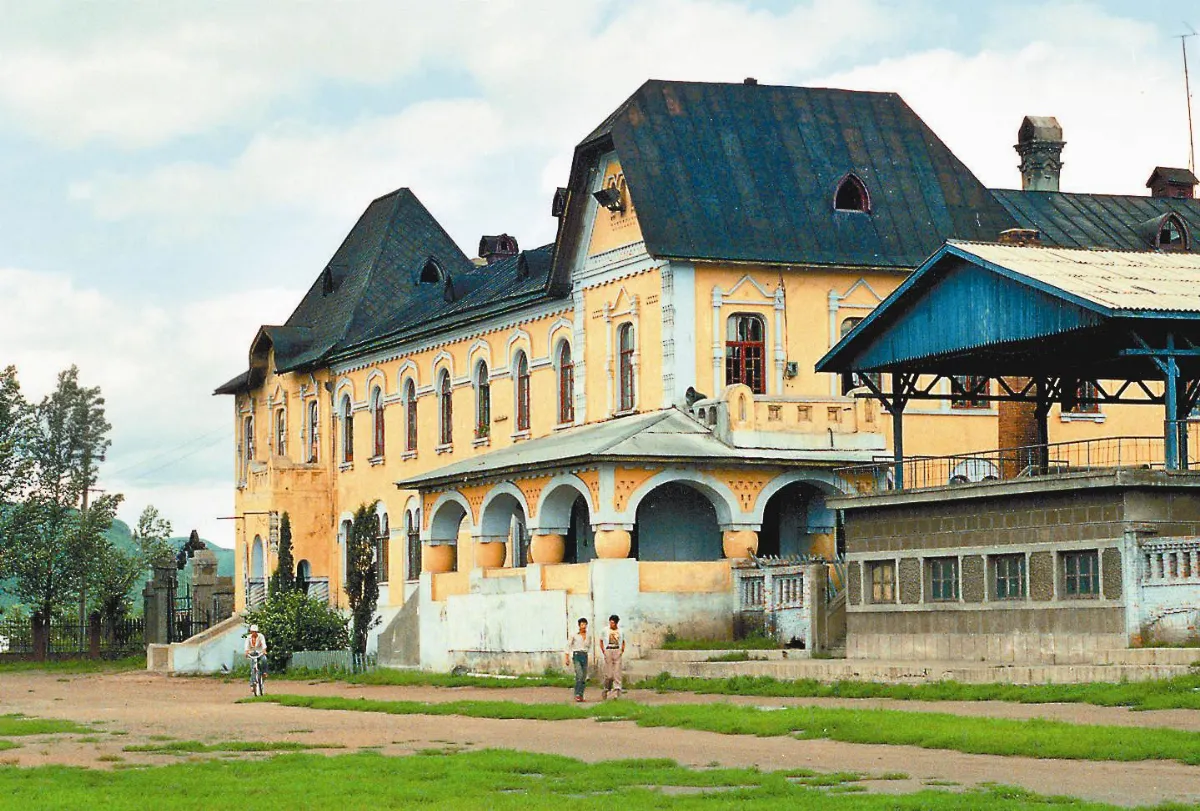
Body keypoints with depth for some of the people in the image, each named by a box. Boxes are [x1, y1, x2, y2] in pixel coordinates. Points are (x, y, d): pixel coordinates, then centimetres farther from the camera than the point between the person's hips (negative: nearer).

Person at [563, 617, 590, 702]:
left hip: (585, 655, 5)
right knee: (579, 675, -19)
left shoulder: (588, 635, 9)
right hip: (576, 655, -5)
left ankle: (581, 695, 12)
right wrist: (567, 658, -2)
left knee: (584, 677, 4)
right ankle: (577, 694, -16)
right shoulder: (574, 635, -3)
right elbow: (568, 646, 1)